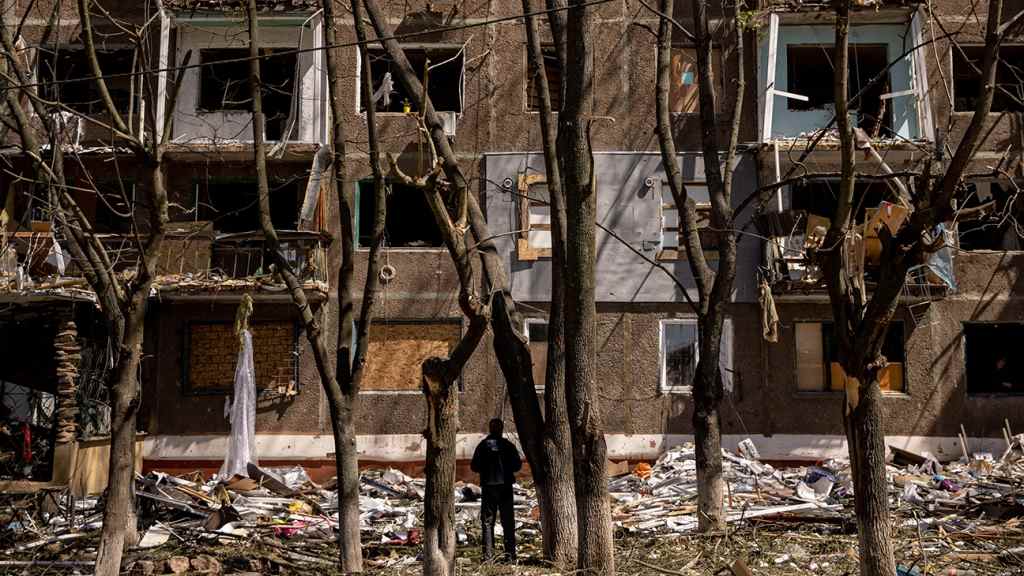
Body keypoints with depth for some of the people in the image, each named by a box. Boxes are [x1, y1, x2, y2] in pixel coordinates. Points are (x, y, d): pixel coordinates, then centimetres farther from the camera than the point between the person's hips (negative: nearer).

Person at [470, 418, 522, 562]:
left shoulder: (482, 446, -2)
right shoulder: (508, 446, -4)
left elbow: (474, 466, 1)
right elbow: (517, 465, 0)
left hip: (487, 487, 0)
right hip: (505, 487, 0)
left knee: (487, 522, 6)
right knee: (508, 522, 7)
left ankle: (488, 555, 0)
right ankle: (510, 554, 3)